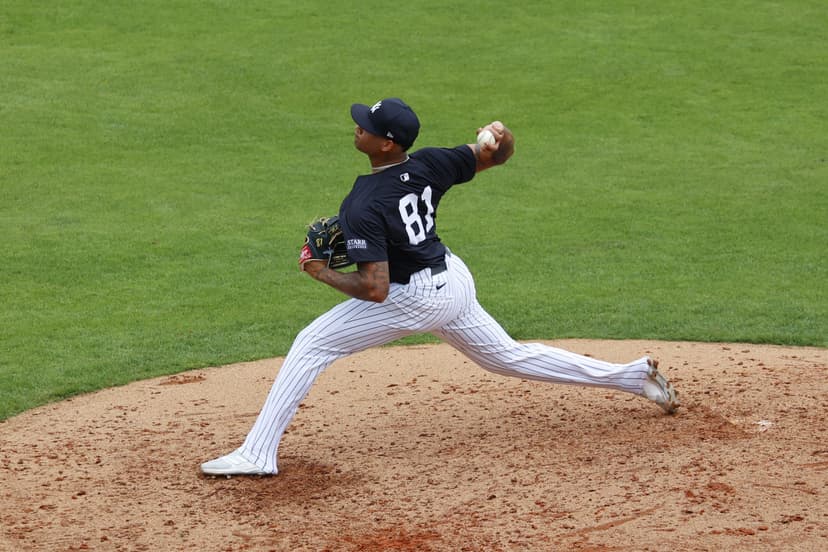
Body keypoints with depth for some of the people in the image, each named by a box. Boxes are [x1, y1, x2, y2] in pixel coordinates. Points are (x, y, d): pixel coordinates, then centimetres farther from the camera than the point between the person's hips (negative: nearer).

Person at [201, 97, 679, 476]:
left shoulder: (362, 208, -25)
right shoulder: (430, 164, -5)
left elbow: (376, 289, -28)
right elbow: (499, 155, 6)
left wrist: (323, 274, -13)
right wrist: (502, 138, -18)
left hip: (416, 299, -8)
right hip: (453, 278, 8)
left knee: (311, 345, -3)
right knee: (509, 357, 23)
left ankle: (258, 454, -5)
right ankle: (634, 376, 25)